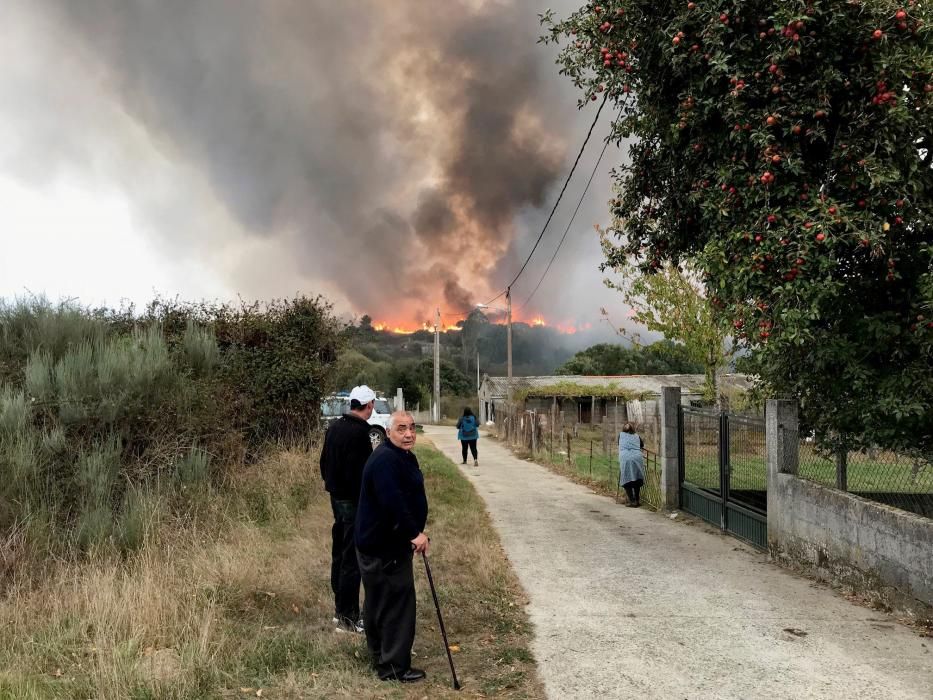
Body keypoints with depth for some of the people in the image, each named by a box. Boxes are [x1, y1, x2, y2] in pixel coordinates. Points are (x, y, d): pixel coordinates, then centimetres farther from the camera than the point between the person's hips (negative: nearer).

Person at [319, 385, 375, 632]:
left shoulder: (334, 427, 9)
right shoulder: (359, 432, -20)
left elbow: (324, 462, 17)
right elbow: (362, 472, -23)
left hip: (336, 497, 10)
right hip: (355, 501, -10)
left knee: (339, 553, 17)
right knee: (352, 559, -4)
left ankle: (340, 608, 27)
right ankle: (347, 617, 0)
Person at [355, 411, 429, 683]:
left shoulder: (403, 456, 11)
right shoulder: (385, 460, -24)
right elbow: (393, 503, -33)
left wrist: (415, 532, 19)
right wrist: (415, 533, -28)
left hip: (390, 541, 11)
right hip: (383, 546, -11)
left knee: (381, 602, 20)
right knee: (397, 603, -3)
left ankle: (382, 658, 34)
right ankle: (394, 666, 6)